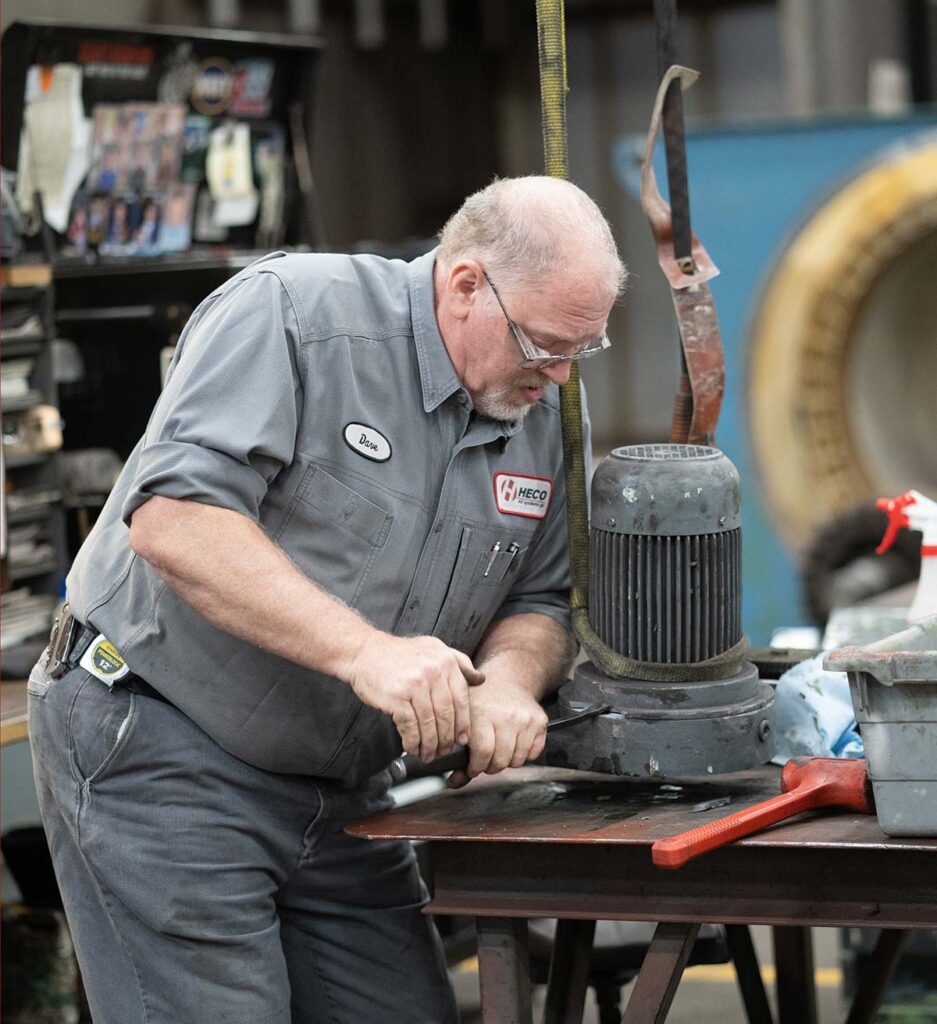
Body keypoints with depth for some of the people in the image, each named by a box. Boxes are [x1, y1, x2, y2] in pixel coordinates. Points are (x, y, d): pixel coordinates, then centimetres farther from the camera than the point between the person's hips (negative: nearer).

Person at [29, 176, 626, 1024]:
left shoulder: (537, 412, 5)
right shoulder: (291, 314, -17)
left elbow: (536, 602, 12)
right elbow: (171, 520, -27)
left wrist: (508, 678, -13)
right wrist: (365, 649, -33)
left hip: (337, 791, 7)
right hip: (157, 751, -7)